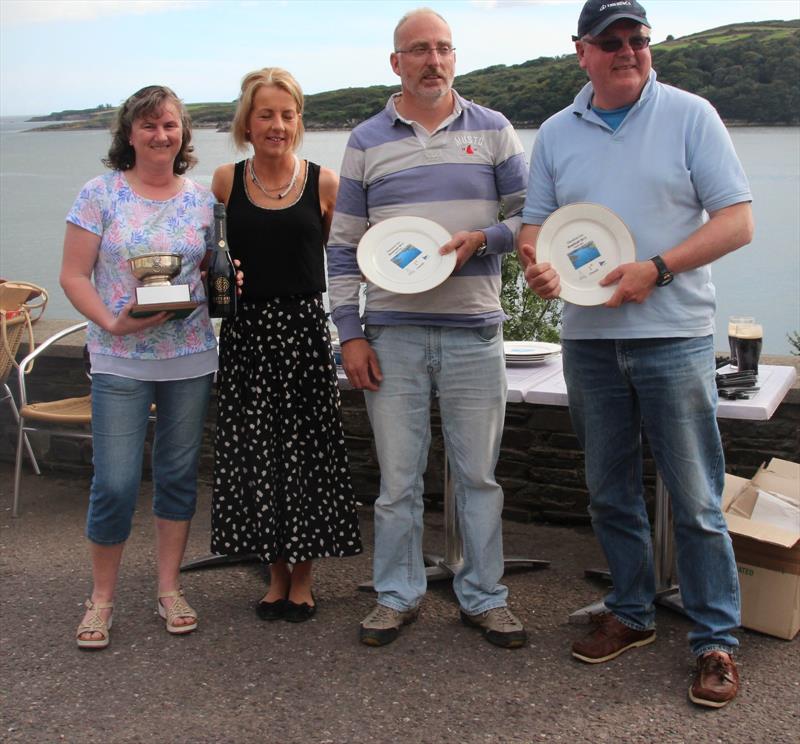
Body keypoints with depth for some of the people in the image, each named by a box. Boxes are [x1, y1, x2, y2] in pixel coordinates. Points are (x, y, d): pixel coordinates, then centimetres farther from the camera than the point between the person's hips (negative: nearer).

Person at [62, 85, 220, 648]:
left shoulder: (201, 199, 7)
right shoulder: (101, 193, -2)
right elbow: (74, 276, -3)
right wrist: (113, 322, -18)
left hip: (191, 359, 3)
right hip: (120, 361, -3)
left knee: (179, 475, 10)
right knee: (115, 482, -4)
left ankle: (170, 588, 25)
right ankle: (102, 597, 16)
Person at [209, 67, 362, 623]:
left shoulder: (324, 183, -1)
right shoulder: (225, 181, 3)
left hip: (305, 327, -1)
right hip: (247, 331, 2)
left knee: (306, 449, 3)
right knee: (254, 451, 6)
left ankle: (303, 578, 19)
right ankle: (277, 574, 23)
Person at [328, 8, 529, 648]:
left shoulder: (493, 131, 8)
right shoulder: (366, 141, 8)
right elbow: (344, 246, 7)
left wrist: (483, 239, -13)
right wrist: (350, 334, -1)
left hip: (475, 332, 0)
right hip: (392, 335, 0)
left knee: (479, 475, 7)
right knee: (398, 479, 6)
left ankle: (484, 596, 21)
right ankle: (398, 595, 21)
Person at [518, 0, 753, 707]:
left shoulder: (690, 115, 0)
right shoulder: (556, 133, 11)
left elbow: (737, 221, -4)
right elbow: (534, 221, 13)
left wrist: (657, 269, -16)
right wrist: (535, 263, -11)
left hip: (673, 335, -4)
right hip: (588, 337, 4)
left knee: (696, 499, -1)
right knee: (611, 492, 13)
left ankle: (717, 641, 12)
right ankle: (631, 614, 30)